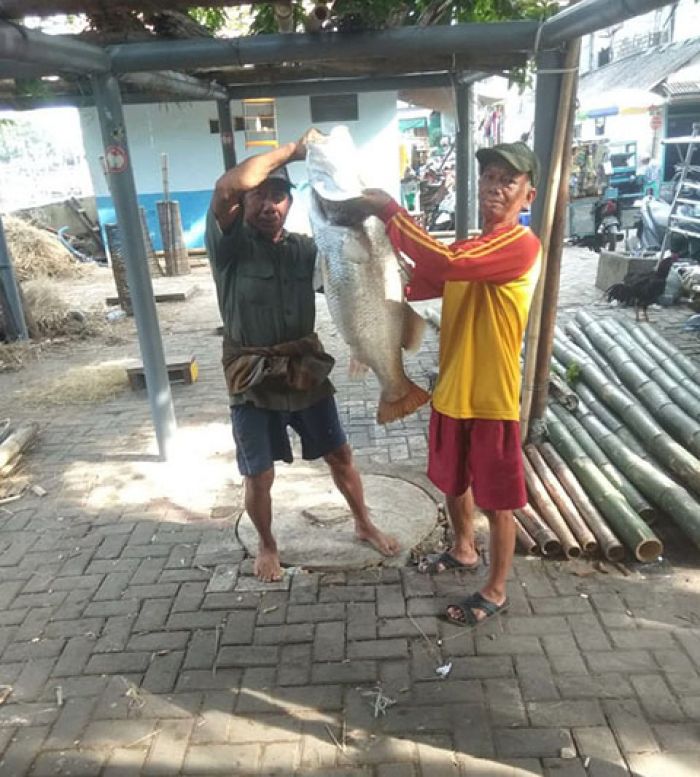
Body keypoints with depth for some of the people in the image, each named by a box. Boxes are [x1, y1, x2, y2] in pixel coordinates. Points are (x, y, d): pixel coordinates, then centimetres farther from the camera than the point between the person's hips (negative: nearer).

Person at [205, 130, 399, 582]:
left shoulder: (305, 248, 3)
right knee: (259, 477, 9)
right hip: (253, 382, -3)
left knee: (341, 456, 15)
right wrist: (292, 149, -22)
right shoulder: (230, 245, -10)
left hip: (306, 372, 3)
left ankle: (364, 525, 40)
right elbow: (226, 188, -28)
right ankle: (267, 545, 37)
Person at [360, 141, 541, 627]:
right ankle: (464, 551, 50)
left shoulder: (522, 246, -19)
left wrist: (390, 211, -24)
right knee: (453, 482, 25)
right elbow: (417, 284, 12)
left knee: (497, 502, 9)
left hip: (491, 401, -8)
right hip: (452, 393, 9)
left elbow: (445, 263, -34)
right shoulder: (470, 249, 10)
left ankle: (496, 592, 29)